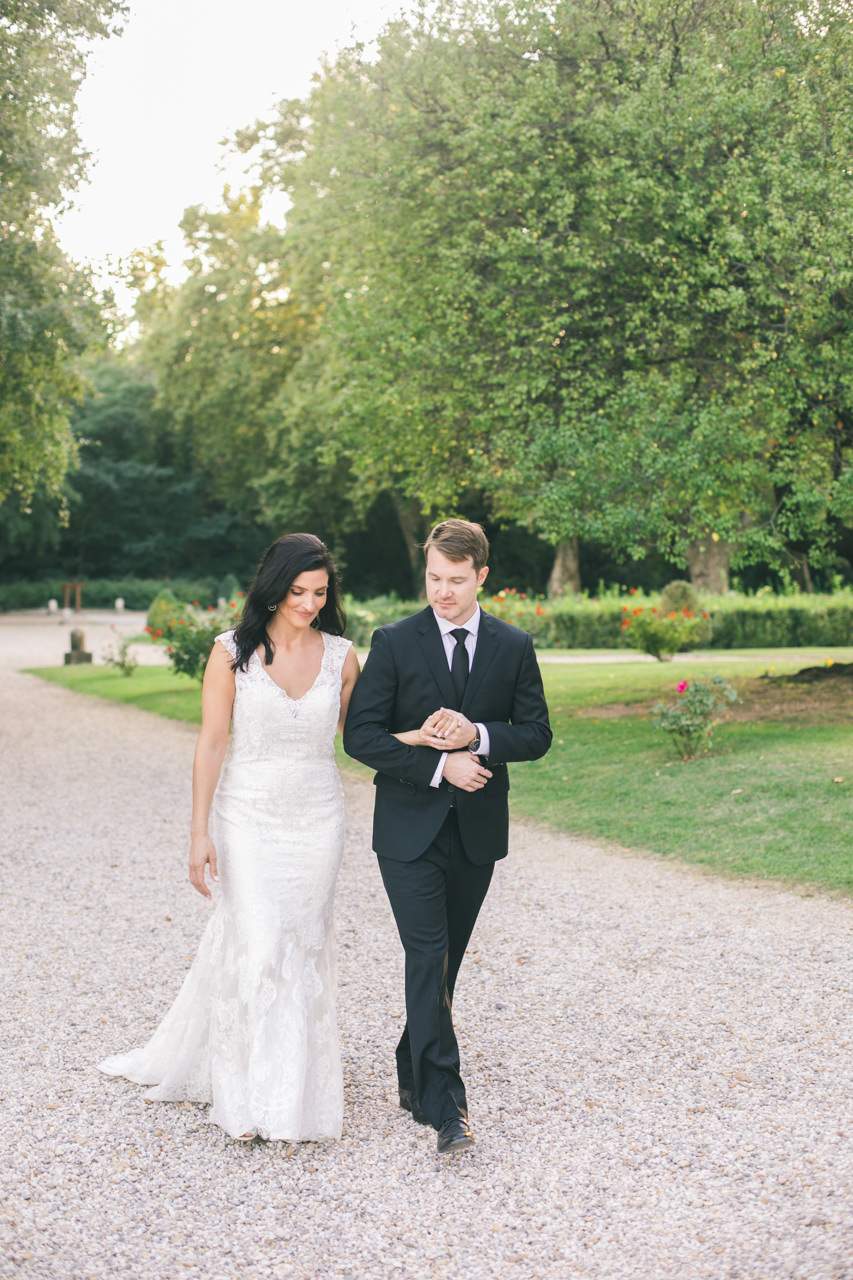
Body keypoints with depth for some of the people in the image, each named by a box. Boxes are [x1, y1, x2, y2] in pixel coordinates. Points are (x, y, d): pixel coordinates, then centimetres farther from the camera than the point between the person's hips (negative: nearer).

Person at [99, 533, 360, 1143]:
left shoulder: (342, 656, 0)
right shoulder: (233, 652, -7)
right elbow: (212, 743, -6)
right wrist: (200, 833, -8)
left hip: (318, 818, 3)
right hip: (247, 814, -2)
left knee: (304, 945, 8)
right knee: (259, 946, -8)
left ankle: (297, 1087, 26)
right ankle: (257, 1097, 6)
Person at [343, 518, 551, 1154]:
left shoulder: (514, 646, 4)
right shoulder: (395, 643, -4)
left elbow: (536, 733, 2)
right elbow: (361, 734, -8)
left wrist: (477, 735, -17)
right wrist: (438, 764, -17)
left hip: (477, 830, 3)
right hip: (410, 828, -3)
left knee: (445, 961, 13)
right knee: (428, 959, -11)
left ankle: (414, 1075, 32)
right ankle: (444, 1103, -9)